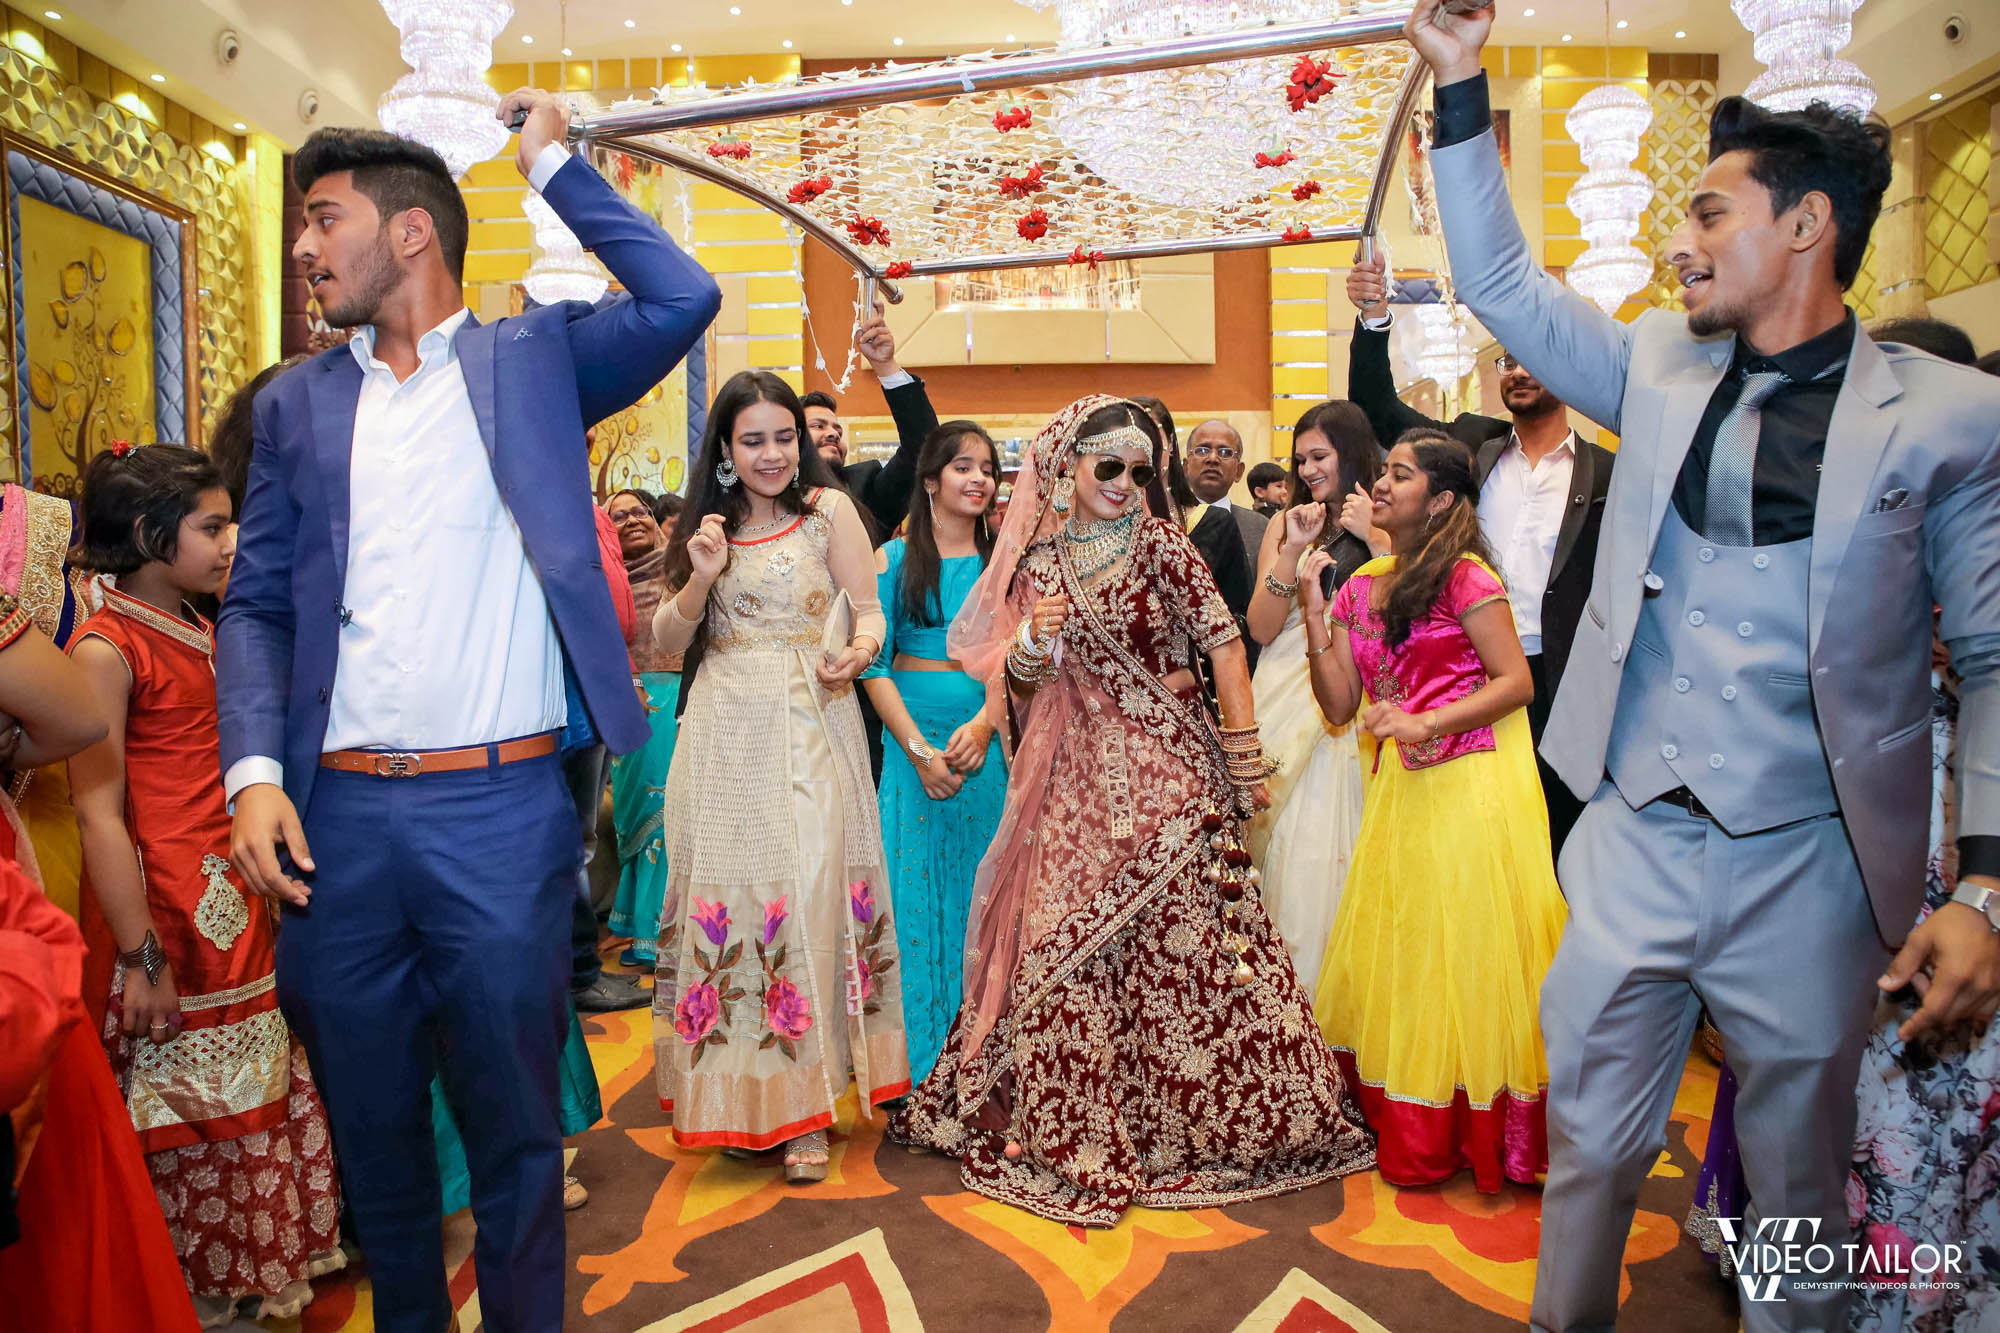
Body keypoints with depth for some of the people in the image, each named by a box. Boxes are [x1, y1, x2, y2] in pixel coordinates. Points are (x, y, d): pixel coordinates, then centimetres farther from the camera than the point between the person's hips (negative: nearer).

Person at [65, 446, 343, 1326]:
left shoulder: (198, 634, 12)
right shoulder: (104, 649, -14)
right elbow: (99, 815, -17)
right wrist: (141, 957, -19)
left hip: (234, 900, 8)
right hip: (167, 914, -8)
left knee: (261, 1087, 15)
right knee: (187, 1108, 6)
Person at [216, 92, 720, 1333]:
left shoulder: (534, 358, 5)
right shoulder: (296, 402, 12)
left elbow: (684, 299, -10)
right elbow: (257, 604, 9)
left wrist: (555, 166, -1)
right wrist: (255, 770, -4)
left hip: (503, 808, -3)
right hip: (337, 813, 4)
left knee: (514, 1120, 9)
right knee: (371, 1119, 17)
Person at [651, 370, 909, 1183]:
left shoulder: (828, 510, 2)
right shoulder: (706, 524, 13)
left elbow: (869, 615, -2)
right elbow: (669, 644, 10)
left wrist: (854, 653, -24)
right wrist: (701, 578, -7)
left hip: (809, 729, -3)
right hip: (723, 739, 4)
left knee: (807, 897, -6)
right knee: (727, 897, 4)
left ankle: (805, 1109, 5)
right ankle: (741, 1096, 19)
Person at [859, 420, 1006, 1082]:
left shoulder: (1002, 559, 8)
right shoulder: (897, 557, 1)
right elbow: (874, 665, -3)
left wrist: (984, 723, -12)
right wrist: (920, 749, -11)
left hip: (988, 742, 2)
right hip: (912, 737, -2)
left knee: (980, 892, 6)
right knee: (915, 891, 1)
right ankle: (918, 1061, 13)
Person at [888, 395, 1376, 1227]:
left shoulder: (1158, 543, -3)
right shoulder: (1037, 560, 7)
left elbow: (1224, 642, -6)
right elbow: (1019, 683, 9)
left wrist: (1244, 756, -9)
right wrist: (1030, 643, -13)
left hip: (1167, 768, -3)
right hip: (1078, 775, 3)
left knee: (1181, 933, -1)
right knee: (1061, 943, 1)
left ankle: (1206, 1118, 19)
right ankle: (1073, 1127, 16)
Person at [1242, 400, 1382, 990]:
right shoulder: (1287, 523, 10)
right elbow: (1261, 627, 2)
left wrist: (1376, 540, -12)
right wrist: (1293, 551, -6)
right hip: (1289, 695, 2)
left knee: (1337, 845, -3)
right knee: (1285, 843, 1)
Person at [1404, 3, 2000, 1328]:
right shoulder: (1661, 373, 6)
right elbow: (1499, 280, 13)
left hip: (1807, 871, -2)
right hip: (1634, 843, 3)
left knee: (1798, 1185, 16)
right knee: (1588, 1143, 15)